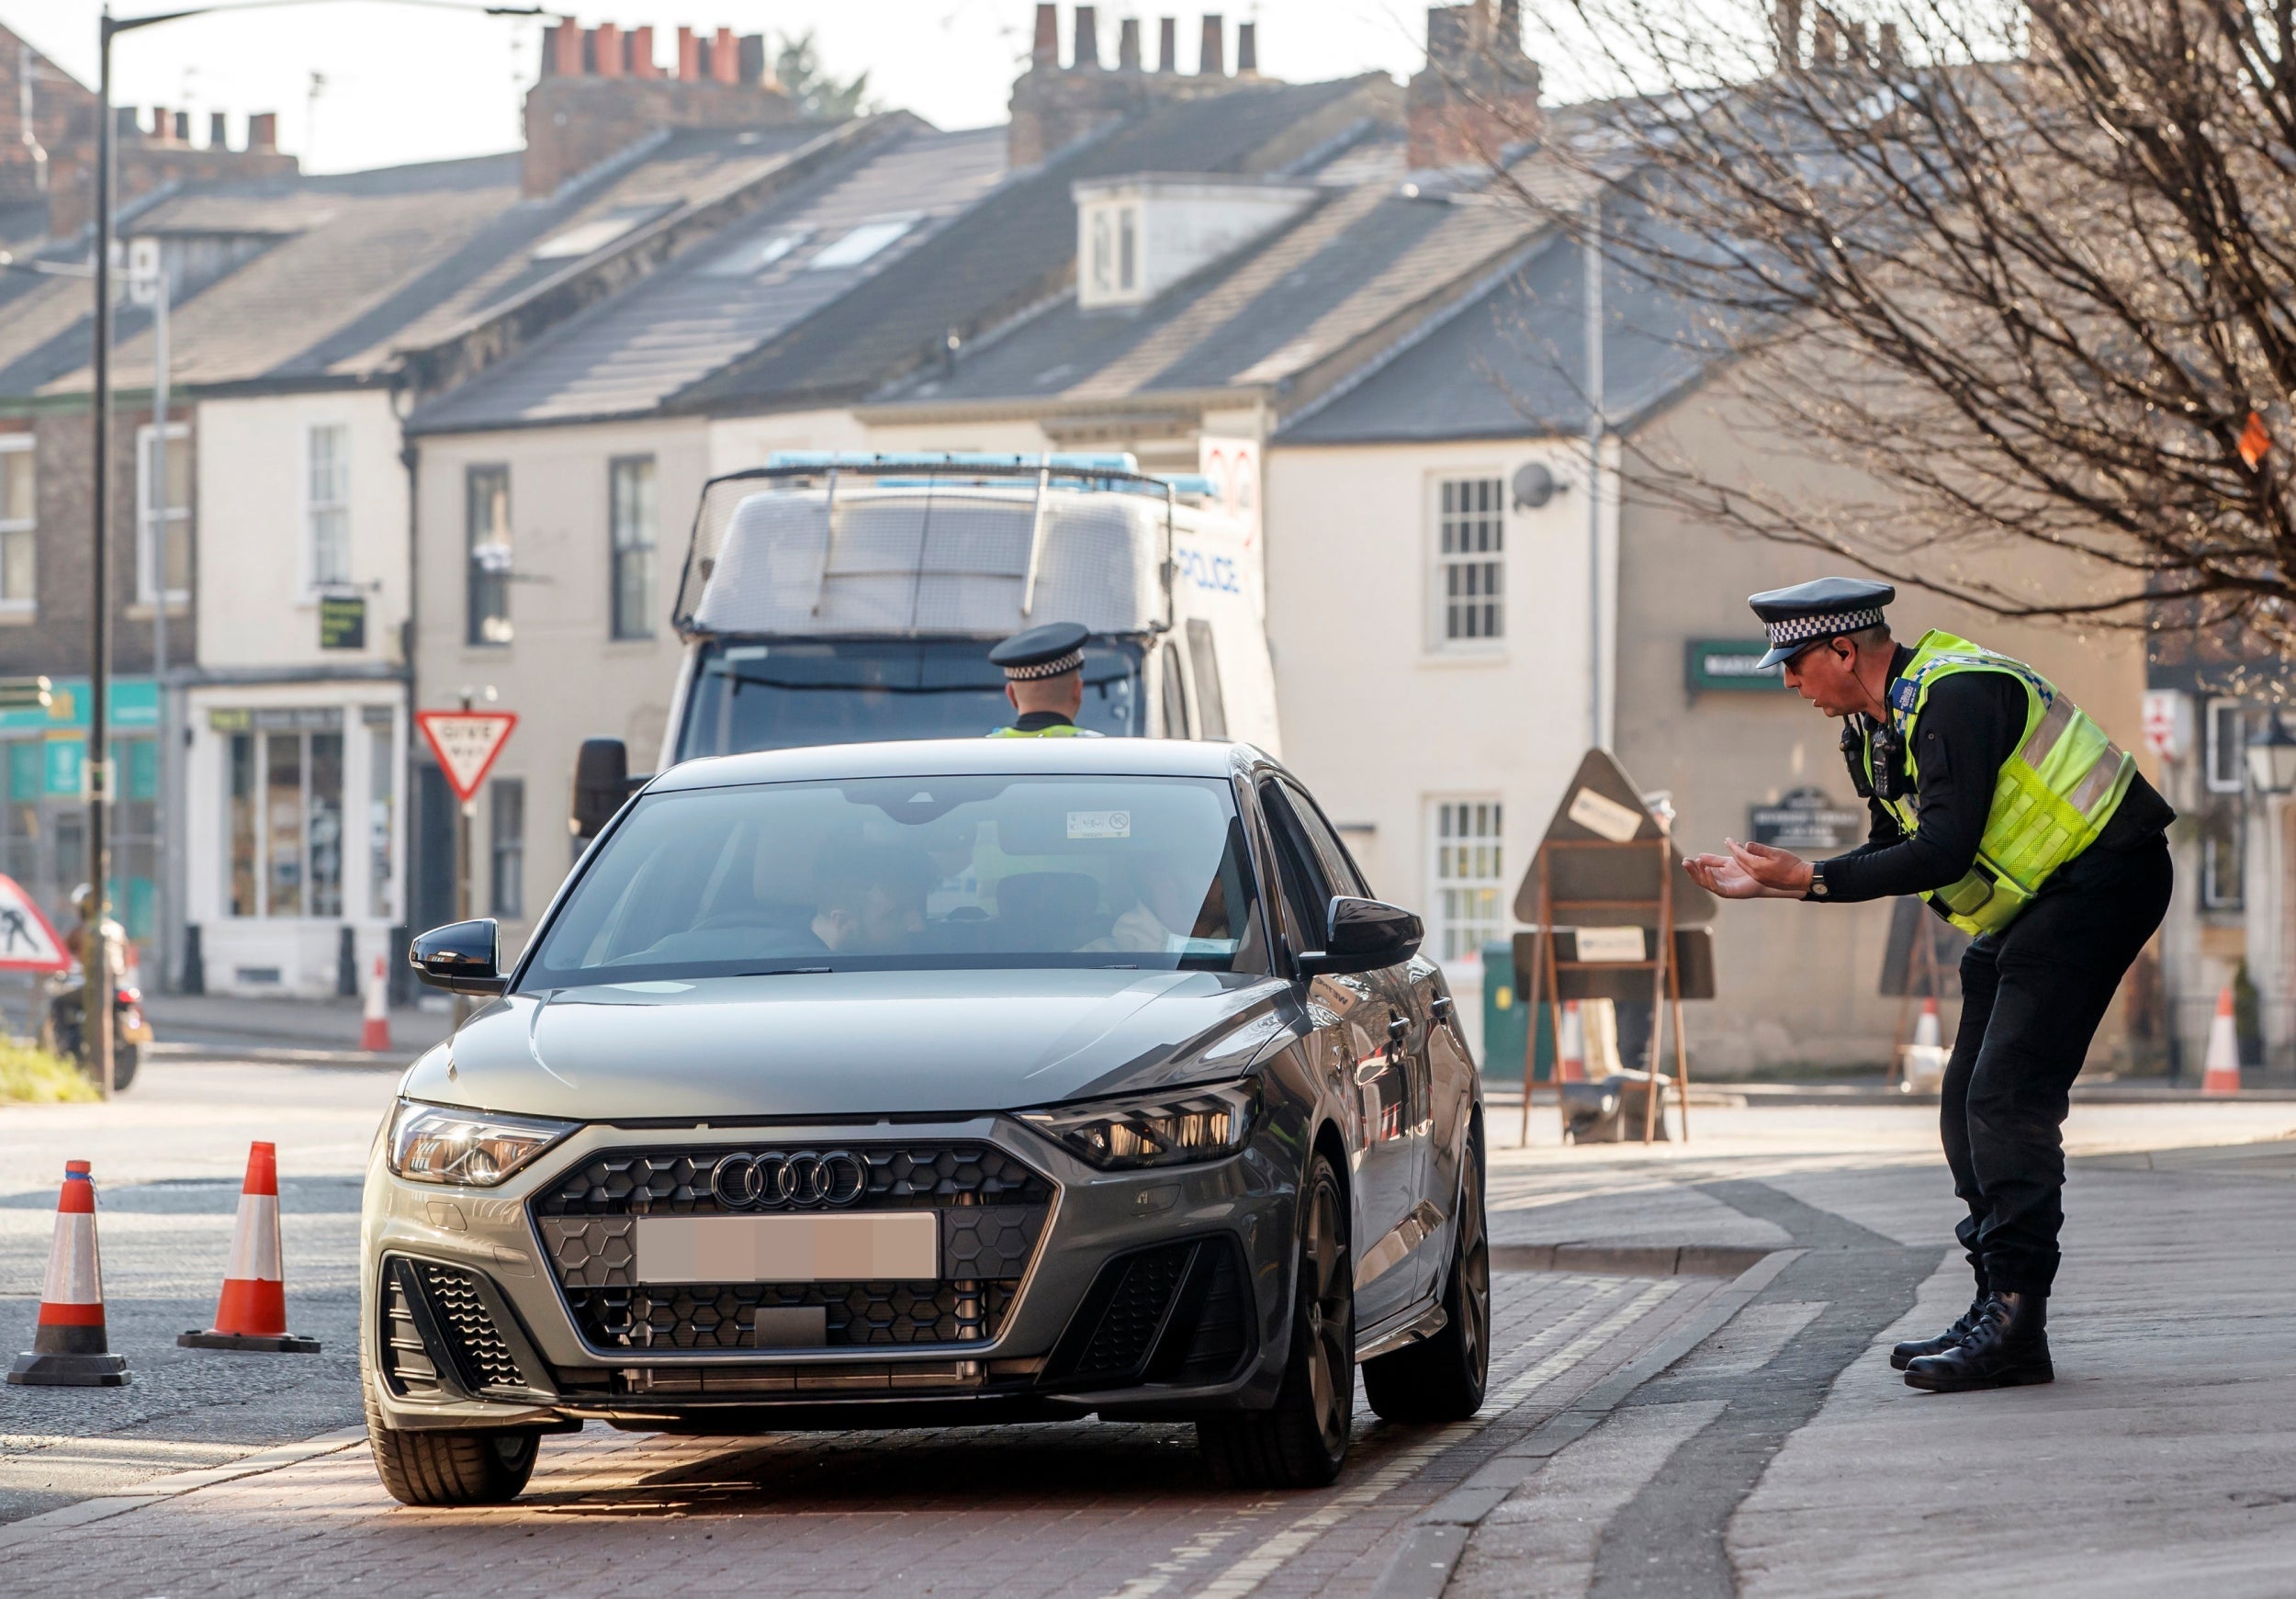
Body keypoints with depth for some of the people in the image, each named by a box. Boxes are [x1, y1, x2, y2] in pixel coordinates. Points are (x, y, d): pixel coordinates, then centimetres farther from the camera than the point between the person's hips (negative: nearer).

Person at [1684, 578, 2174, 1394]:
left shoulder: (1952, 698, -22)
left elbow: (1945, 852, -28)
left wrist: (1810, 879, -25)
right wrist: (1773, 885, 11)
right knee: (1971, 1108, 7)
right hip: (2031, 906, 11)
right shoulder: (1878, 727, 10)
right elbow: (1897, 853, 18)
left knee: (2005, 1100, -18)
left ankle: (2014, 1321, -20)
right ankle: (1999, 1314, 11)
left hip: (2100, 882, -10)